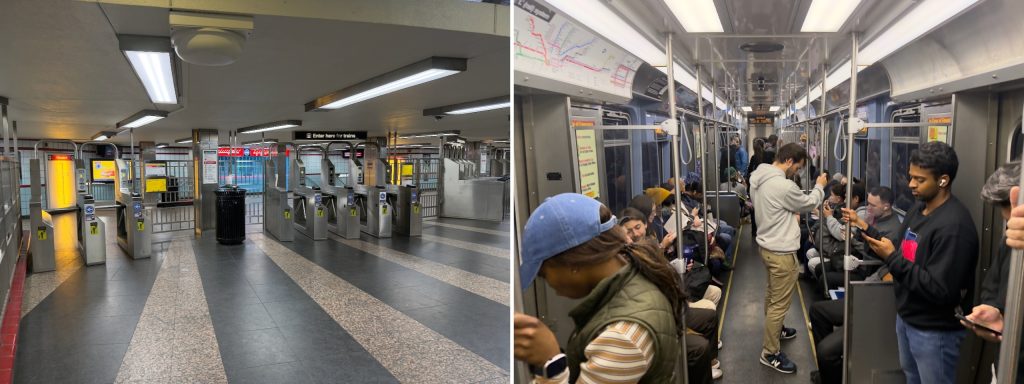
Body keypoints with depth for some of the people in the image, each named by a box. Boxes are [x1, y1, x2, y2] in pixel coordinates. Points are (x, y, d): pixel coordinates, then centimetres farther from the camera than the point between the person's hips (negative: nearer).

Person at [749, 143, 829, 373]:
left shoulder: (759, 178, 2)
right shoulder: (783, 185, -27)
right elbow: (808, 204, -8)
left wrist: (791, 214, 6)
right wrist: (820, 186, 7)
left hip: (767, 246, 10)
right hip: (781, 252, -10)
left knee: (772, 294, 27)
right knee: (780, 303, 0)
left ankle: (774, 329, 47)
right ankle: (770, 353, 9)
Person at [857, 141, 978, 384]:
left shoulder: (954, 225, -25)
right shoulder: (918, 208, 4)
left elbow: (940, 290, -28)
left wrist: (891, 257, -25)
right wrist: (872, 237, -5)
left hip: (934, 330, -8)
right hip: (906, 317, 8)